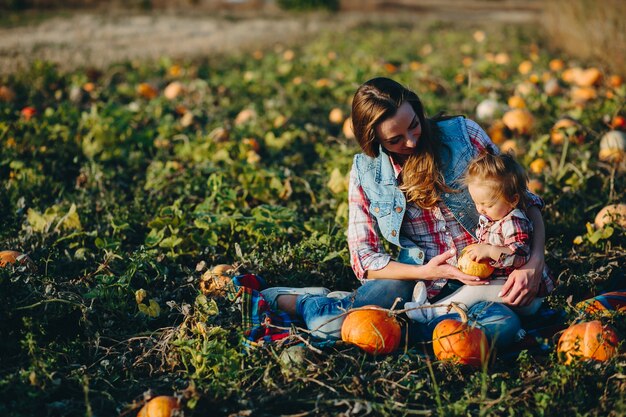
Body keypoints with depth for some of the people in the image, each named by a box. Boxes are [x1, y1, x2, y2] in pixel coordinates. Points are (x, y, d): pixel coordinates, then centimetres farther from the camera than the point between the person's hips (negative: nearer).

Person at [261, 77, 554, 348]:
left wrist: (534, 263, -15)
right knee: (326, 324, -32)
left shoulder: (463, 134, -5)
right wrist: (425, 272, -18)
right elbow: (364, 258, -2)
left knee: (503, 326, -36)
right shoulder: (365, 171, -3)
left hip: (481, 279, 2)